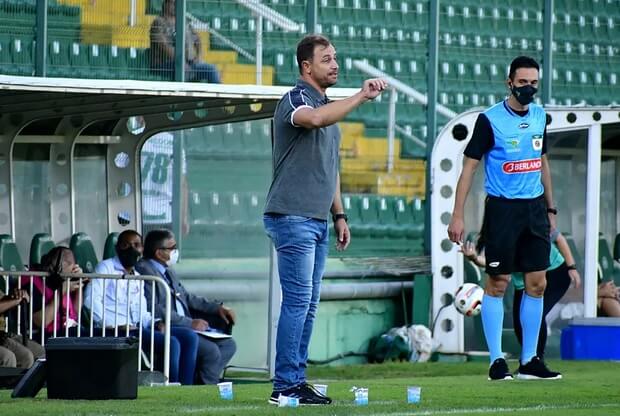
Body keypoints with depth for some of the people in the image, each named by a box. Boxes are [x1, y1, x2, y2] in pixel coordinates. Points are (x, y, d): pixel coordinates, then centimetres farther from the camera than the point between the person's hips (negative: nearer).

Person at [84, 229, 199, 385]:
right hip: (115, 333, -8)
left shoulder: (138, 278, 26)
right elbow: (91, 299, -11)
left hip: (138, 329, 8)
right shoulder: (106, 267, 3)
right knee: (171, 343, -25)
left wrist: (155, 323, 2)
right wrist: (112, 324, -19)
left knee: (189, 336, -7)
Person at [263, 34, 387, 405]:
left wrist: (339, 214, 22)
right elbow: (315, 118, -35)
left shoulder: (330, 106, 19)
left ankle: (297, 380, 12)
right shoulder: (296, 100, -9)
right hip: (292, 218, -9)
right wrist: (362, 97, -32)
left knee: (309, 304, 9)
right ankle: (286, 386, -10)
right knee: (297, 302, -11)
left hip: (318, 221, 9)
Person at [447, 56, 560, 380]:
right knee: (498, 283, -3)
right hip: (502, 208, -6)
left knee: (537, 283, 4)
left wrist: (550, 209, 19)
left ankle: (529, 360, 11)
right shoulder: (490, 119, -8)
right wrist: (457, 216, -12)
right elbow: (469, 167, -7)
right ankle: (496, 361, 2)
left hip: (535, 208, 6)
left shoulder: (539, 116, 9)